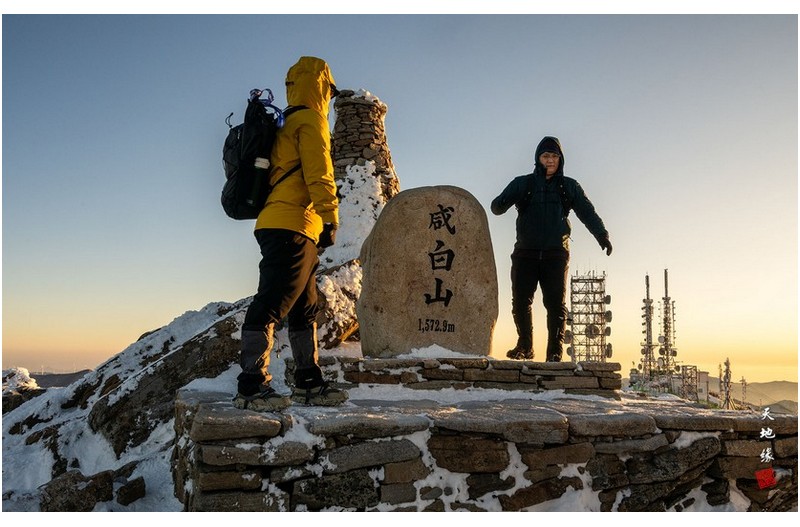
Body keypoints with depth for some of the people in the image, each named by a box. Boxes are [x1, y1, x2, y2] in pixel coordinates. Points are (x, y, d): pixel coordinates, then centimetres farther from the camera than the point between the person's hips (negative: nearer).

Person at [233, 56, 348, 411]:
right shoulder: (310, 120, -1)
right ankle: (251, 385, -16)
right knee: (272, 302, -14)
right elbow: (319, 173, -14)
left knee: (305, 309, 12)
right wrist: (331, 218, -16)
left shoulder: (288, 126, 27)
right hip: (293, 228, -10)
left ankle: (308, 383, 16)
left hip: (282, 228, 10)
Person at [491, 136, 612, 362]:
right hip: (525, 252, 0)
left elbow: (587, 212, 8)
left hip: (556, 254, 0)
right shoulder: (523, 184, 9)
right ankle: (525, 347, 12)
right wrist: (500, 204, -25)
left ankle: (555, 352, 1)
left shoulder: (569, 187, 12)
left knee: (556, 303, -5)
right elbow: (498, 205, 1)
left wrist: (602, 235, -8)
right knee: (520, 301, -3)